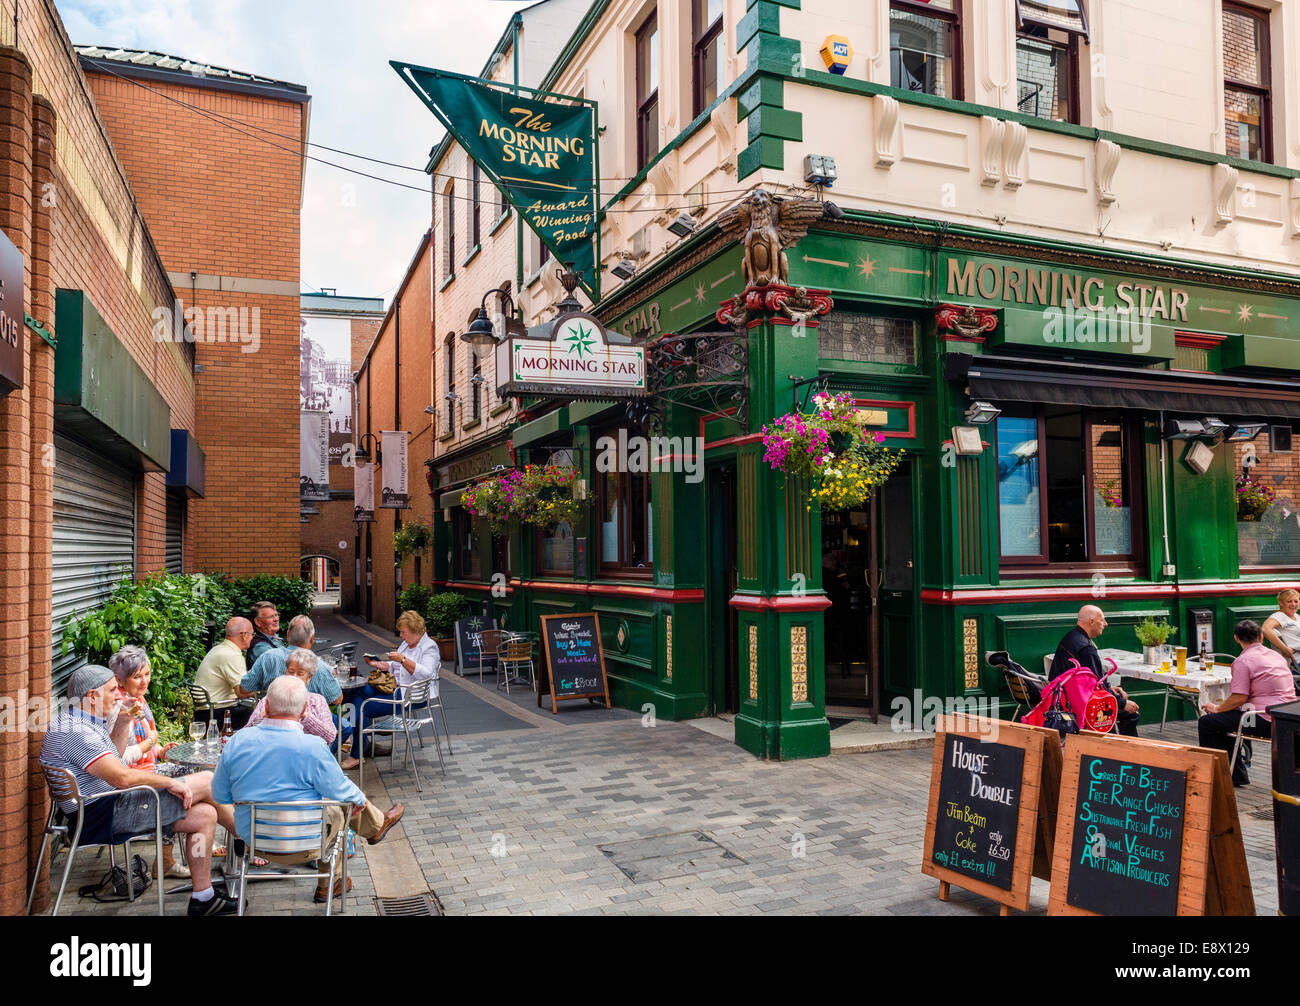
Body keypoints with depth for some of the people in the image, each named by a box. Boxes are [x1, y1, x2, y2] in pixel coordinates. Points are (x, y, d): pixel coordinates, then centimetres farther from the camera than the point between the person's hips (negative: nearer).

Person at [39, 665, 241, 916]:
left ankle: (202, 898, 9)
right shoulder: (73, 731, -20)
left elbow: (112, 758, 30)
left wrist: (123, 723, 15)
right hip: (103, 818, -11)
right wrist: (171, 783, -16)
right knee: (205, 782, -13)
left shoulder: (84, 723, 14)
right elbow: (122, 777, -26)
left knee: (204, 815, 3)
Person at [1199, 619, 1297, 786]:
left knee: (1206, 723, -1)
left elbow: (1239, 698, -18)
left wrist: (1217, 708, 0)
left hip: (1267, 721, -9)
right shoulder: (1277, 656, 15)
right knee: (1225, 719, 26)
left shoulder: (1243, 661, -12)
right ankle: (1237, 775, 28)